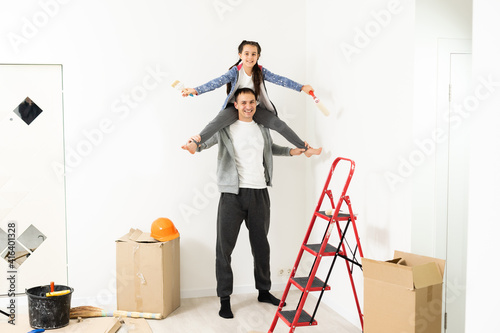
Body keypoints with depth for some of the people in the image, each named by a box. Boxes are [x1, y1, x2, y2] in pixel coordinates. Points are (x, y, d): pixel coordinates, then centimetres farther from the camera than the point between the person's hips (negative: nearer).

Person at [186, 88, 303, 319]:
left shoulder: (262, 128, 13)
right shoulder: (225, 128, -2)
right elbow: (204, 141, -11)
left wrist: (290, 151, 25)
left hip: (259, 194, 4)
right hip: (233, 195, -4)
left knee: (261, 246, 15)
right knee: (224, 248, -2)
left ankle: (264, 291, 32)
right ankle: (224, 299, 11)